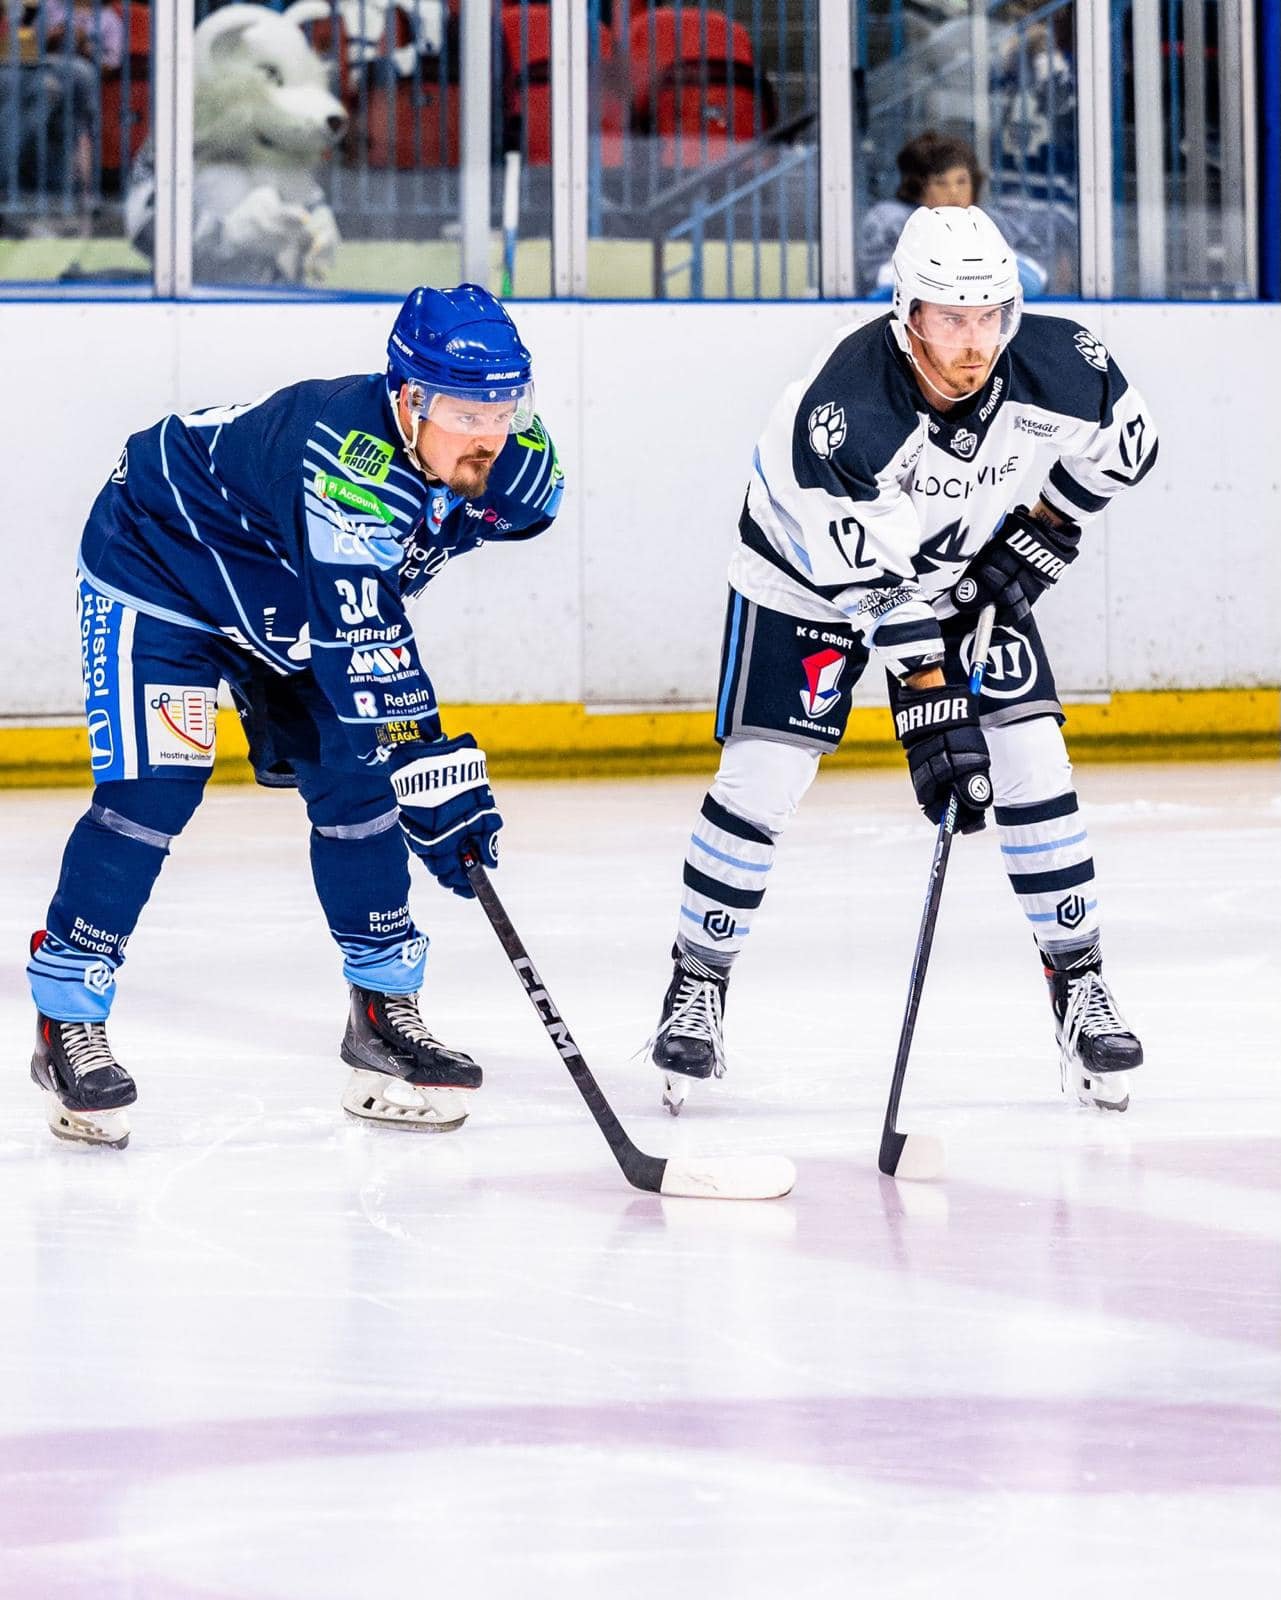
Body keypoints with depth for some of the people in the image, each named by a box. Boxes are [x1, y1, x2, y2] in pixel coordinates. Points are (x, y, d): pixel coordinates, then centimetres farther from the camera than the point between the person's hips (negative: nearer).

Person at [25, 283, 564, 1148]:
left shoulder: (507, 456, -17)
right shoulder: (347, 464, -41)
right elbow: (365, 656, -43)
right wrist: (435, 786, -43)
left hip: (285, 601, 8)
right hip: (159, 565, -8)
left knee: (356, 777, 1)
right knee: (154, 787, -16)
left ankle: (384, 1008, 12)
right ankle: (68, 1027, -8)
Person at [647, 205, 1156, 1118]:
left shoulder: (1051, 365, -25)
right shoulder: (845, 406, -38)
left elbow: (1127, 442, -2)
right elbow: (874, 585, -35)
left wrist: (1046, 536, -7)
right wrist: (931, 711, -37)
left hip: (968, 567, 4)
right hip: (809, 570, -3)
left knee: (1031, 759, -7)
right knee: (761, 777, -10)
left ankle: (1080, 987, 4)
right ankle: (698, 985, 7)